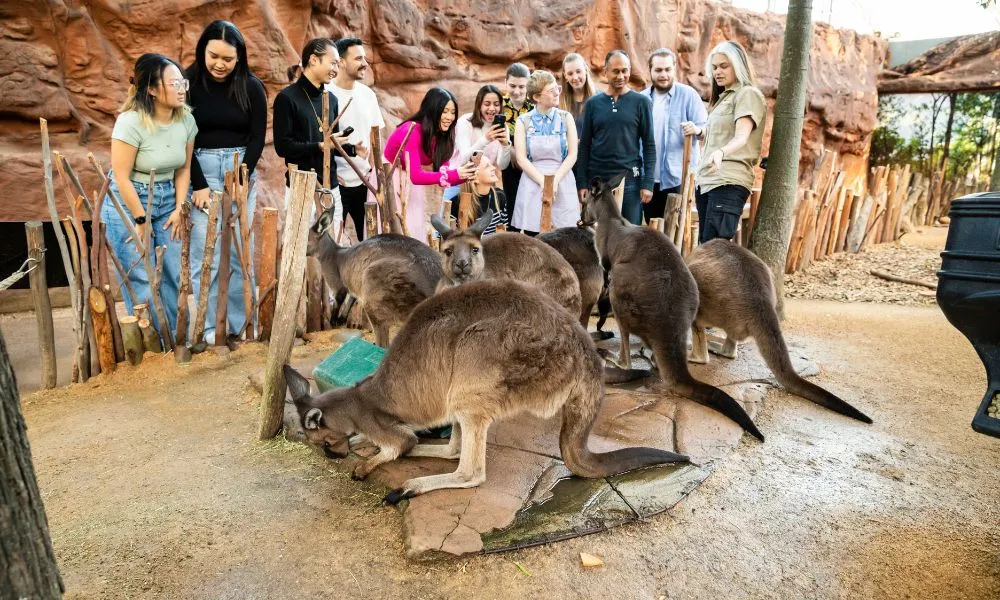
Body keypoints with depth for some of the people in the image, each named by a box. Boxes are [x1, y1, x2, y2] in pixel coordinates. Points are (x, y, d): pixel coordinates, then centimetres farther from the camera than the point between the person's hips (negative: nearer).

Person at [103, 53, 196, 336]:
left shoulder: (186, 120, -4)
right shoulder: (131, 122, -21)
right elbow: (121, 177, -17)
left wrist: (179, 209, 1)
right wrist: (141, 220, -12)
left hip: (167, 200, 5)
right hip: (127, 203, -5)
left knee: (174, 275, 5)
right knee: (143, 281, -2)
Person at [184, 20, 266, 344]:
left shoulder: (251, 87, 1)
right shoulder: (188, 83, -3)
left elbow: (258, 137, 2)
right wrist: (199, 184, -11)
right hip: (201, 169, -1)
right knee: (206, 250, -5)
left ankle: (241, 320, 13)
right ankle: (212, 323, 4)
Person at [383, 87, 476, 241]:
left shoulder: (442, 134, -8)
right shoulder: (412, 131, -28)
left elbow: (443, 174, -12)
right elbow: (415, 176, -36)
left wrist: (466, 175, -30)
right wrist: (455, 174, -42)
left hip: (410, 184, 7)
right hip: (389, 181, -7)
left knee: (416, 229, 7)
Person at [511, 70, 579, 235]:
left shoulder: (565, 118, 7)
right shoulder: (524, 121, 4)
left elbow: (572, 155, 1)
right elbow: (521, 158, -2)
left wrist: (555, 180, -11)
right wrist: (543, 181, -12)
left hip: (562, 184, 1)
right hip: (533, 185, 0)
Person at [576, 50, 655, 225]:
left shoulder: (641, 102, 2)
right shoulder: (593, 104, 7)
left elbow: (649, 145, 0)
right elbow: (585, 146, 6)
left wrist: (648, 183, -8)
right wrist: (582, 183, -1)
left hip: (630, 181, -1)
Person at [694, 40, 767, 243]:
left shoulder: (748, 94, -5)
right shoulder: (723, 97, 23)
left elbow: (741, 137, -20)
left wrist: (721, 152, -41)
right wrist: (699, 132, 7)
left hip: (728, 182, -9)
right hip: (706, 181, 9)